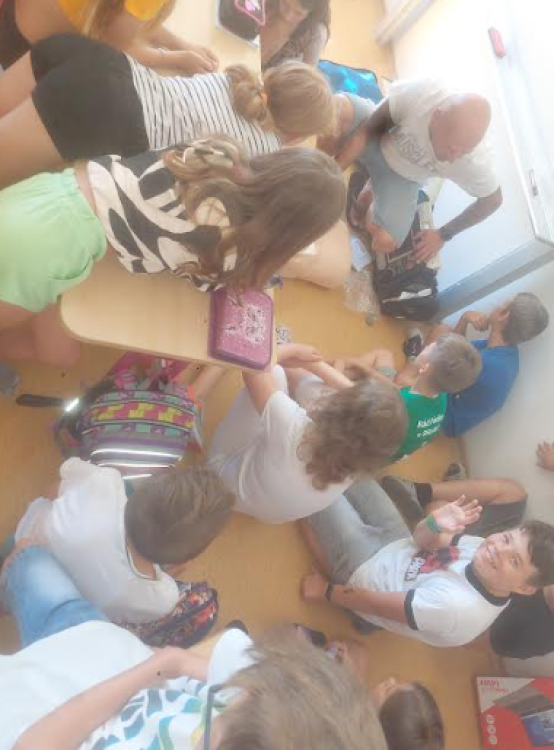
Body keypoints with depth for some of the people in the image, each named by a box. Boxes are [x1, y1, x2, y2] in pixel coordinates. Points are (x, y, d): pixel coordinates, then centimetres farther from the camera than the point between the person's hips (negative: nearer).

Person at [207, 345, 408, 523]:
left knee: (274, 371, -13)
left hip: (229, 470, -3)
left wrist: (292, 350, -17)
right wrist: (305, 359, -12)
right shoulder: (354, 463, -30)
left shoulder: (294, 428, -46)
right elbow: (353, 395, -11)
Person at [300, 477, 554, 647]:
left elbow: (375, 603, -23)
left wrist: (326, 591, -11)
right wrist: (435, 524, -21)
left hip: (362, 568, -6)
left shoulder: (456, 606, -35)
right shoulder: (483, 548, -13)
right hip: (395, 545, 6)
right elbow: (421, 539, 1)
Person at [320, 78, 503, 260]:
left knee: (387, 242, -22)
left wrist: (443, 235, -6)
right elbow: (365, 131, -23)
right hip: (376, 139, 1)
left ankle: (369, 193, 12)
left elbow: (493, 200, -11)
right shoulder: (420, 92, -37)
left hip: (403, 175, 0)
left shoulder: (476, 162, -31)